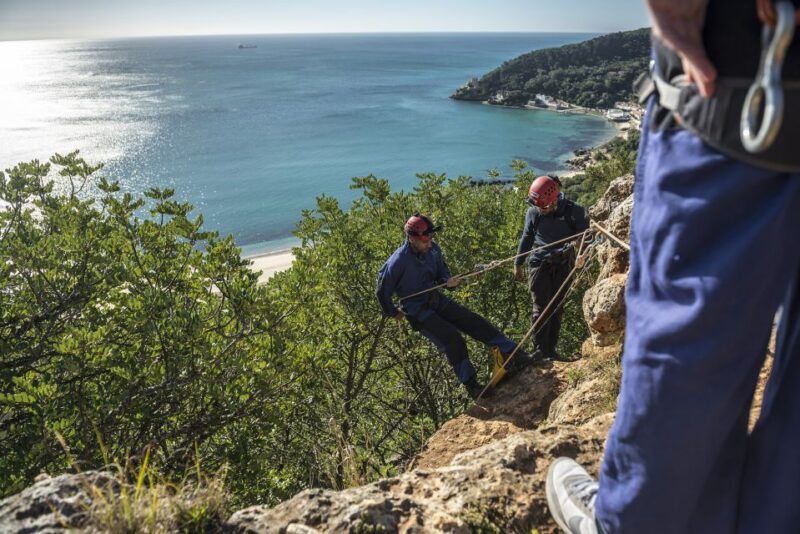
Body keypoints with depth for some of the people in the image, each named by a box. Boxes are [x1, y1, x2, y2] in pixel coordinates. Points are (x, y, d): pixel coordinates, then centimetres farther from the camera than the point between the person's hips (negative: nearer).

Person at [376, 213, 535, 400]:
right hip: (418, 312, -6)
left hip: (437, 301, 6)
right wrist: (392, 313, 2)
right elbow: (382, 291, -11)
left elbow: (442, 273, 9)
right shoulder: (398, 262, -24)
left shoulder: (433, 249, -6)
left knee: (475, 322, -6)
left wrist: (448, 282, -14)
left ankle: (514, 355, -5)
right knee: (453, 339, -19)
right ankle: (471, 385, -6)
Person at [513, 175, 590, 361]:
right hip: (539, 263, 0)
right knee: (541, 308, -7)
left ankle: (551, 350, 15)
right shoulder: (533, 212, -5)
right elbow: (526, 238, 8)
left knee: (556, 308, 6)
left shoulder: (573, 211, -10)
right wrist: (518, 264, 10)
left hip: (563, 264, 1)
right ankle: (539, 350, -3)